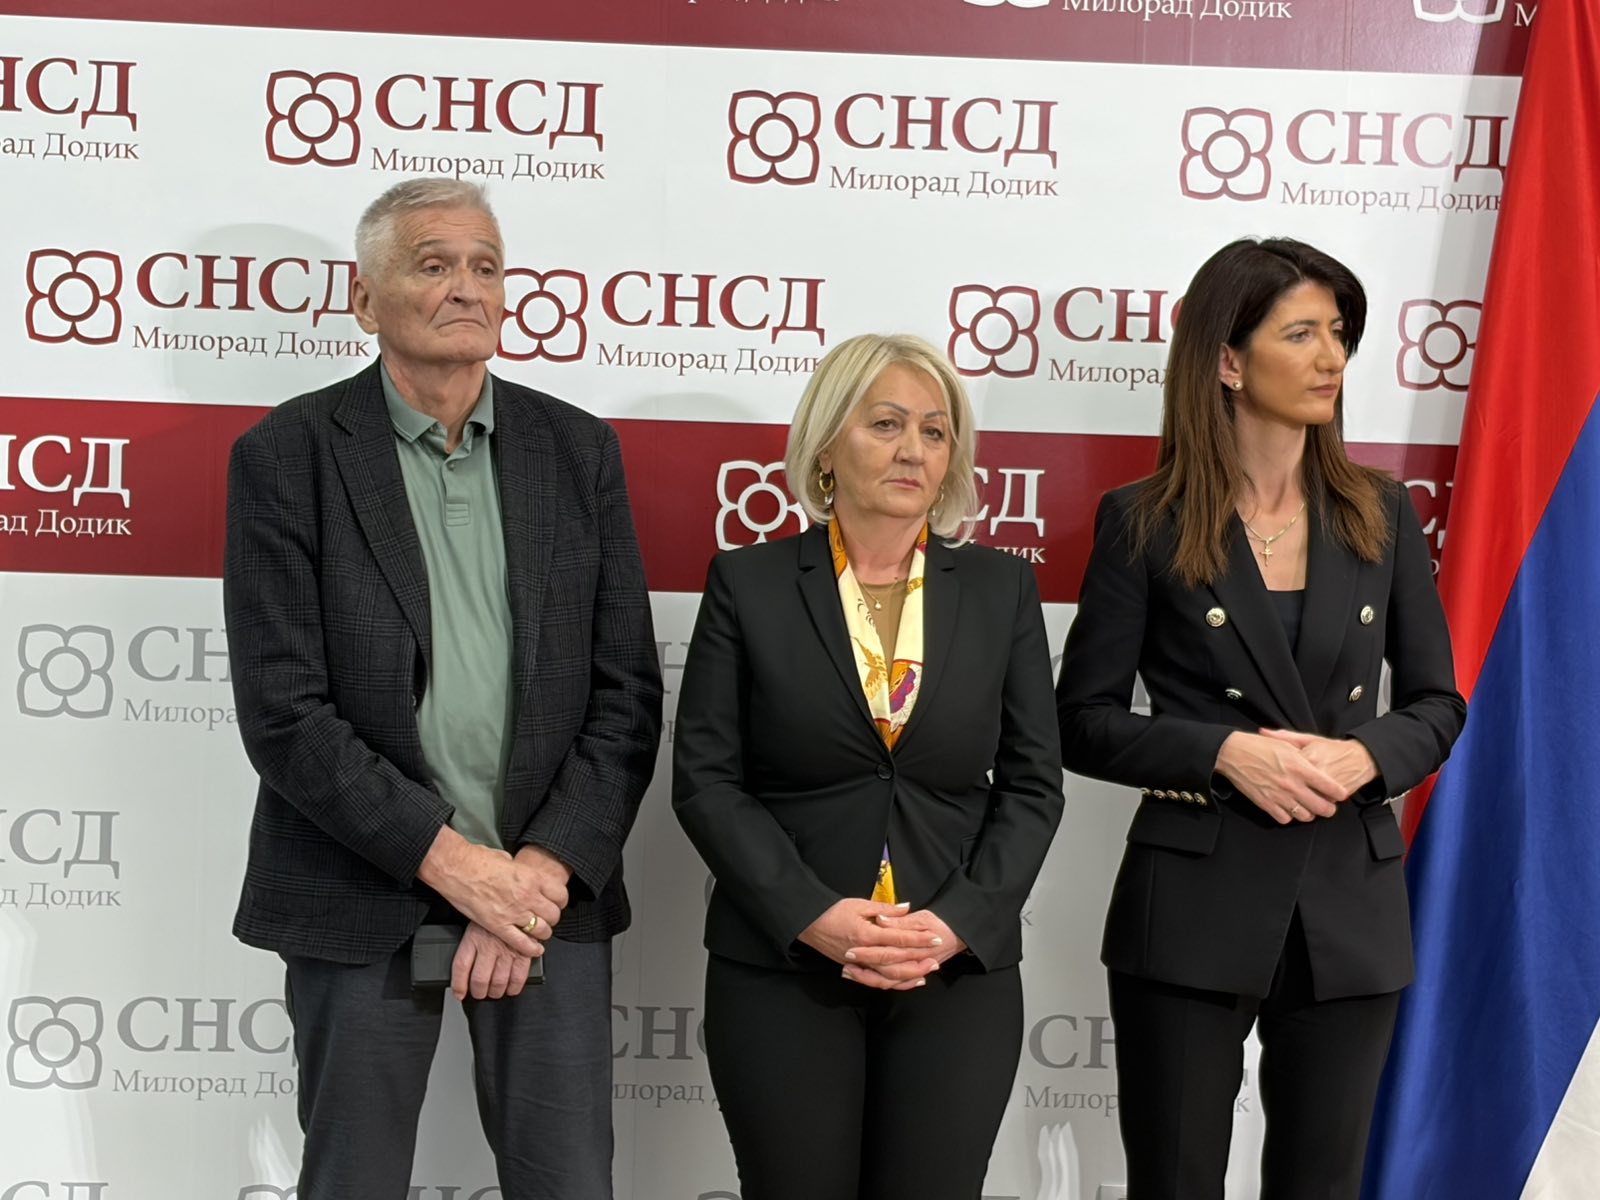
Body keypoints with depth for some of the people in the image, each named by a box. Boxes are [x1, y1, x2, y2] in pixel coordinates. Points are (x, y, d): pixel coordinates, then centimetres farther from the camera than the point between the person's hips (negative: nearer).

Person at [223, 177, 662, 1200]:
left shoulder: (580, 451, 6)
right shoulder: (287, 456, -3)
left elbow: (627, 694, 3)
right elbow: (282, 711, -9)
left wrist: (544, 867, -9)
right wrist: (451, 860, -14)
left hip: (550, 885, 2)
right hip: (363, 897, -2)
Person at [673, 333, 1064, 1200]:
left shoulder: (1002, 589, 6)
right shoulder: (748, 584, 1)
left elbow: (1032, 782, 5)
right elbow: (706, 778, -2)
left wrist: (958, 922, -9)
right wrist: (813, 917, -14)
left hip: (958, 974, 2)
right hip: (782, 971, -1)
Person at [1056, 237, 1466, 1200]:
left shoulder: (1382, 517, 6)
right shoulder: (1145, 524, -3)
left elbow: (1437, 703, 10)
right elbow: (1085, 720, -3)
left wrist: (1366, 756, -12)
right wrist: (1225, 752, -18)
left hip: (1351, 908, 3)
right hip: (1193, 908, -3)